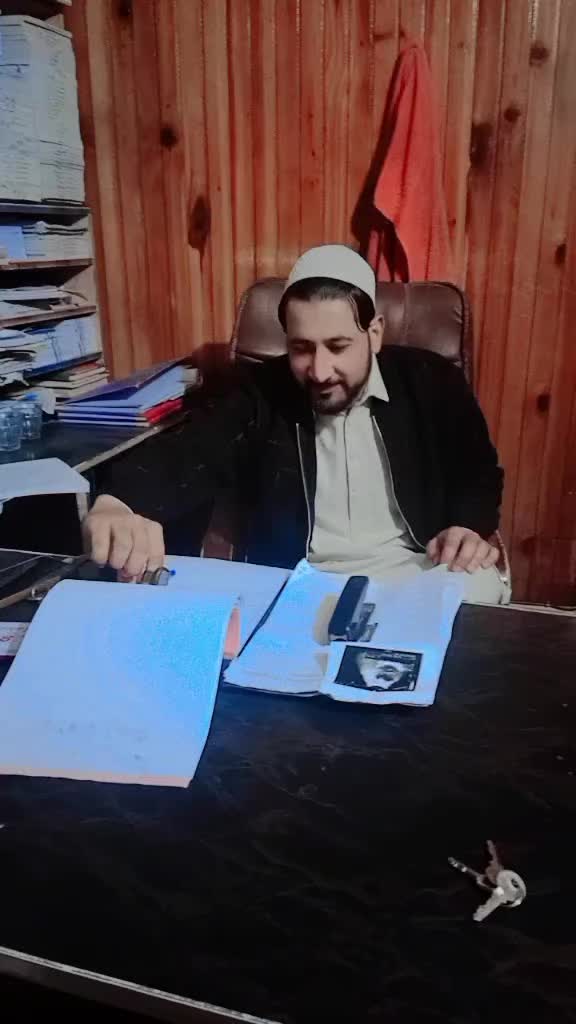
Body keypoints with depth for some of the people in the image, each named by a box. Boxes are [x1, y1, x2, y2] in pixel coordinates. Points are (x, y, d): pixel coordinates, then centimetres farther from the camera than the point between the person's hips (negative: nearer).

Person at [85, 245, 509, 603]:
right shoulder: (261, 393, -2)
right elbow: (186, 453, -17)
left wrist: (470, 525, -13)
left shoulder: (431, 382, 0)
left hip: (417, 574, 1)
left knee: (478, 588, -30)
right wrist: (116, 503, -40)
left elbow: (479, 473, 12)